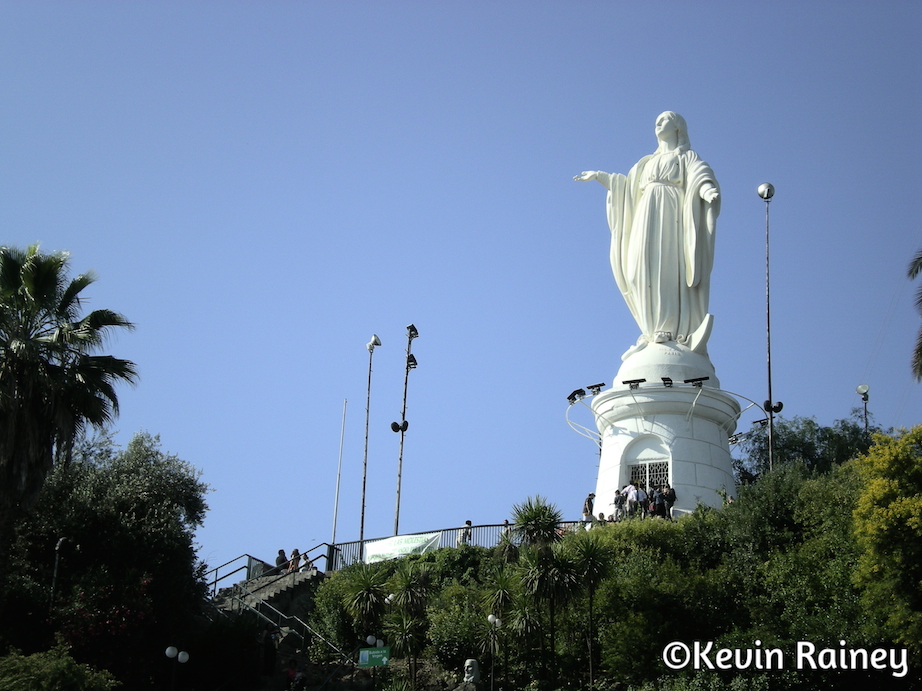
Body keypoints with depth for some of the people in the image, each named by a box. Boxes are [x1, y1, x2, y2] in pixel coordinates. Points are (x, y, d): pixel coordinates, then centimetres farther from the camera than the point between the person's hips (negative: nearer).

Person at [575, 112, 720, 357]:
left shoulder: (687, 157, 12)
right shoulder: (649, 161, 30)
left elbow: (700, 177, -6)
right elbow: (628, 186, 33)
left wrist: (708, 191, -29)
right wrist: (599, 176, 32)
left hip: (670, 215, -6)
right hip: (648, 216, 6)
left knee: (669, 269, -18)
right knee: (646, 271, -8)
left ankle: (674, 331, -24)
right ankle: (655, 332, -13)